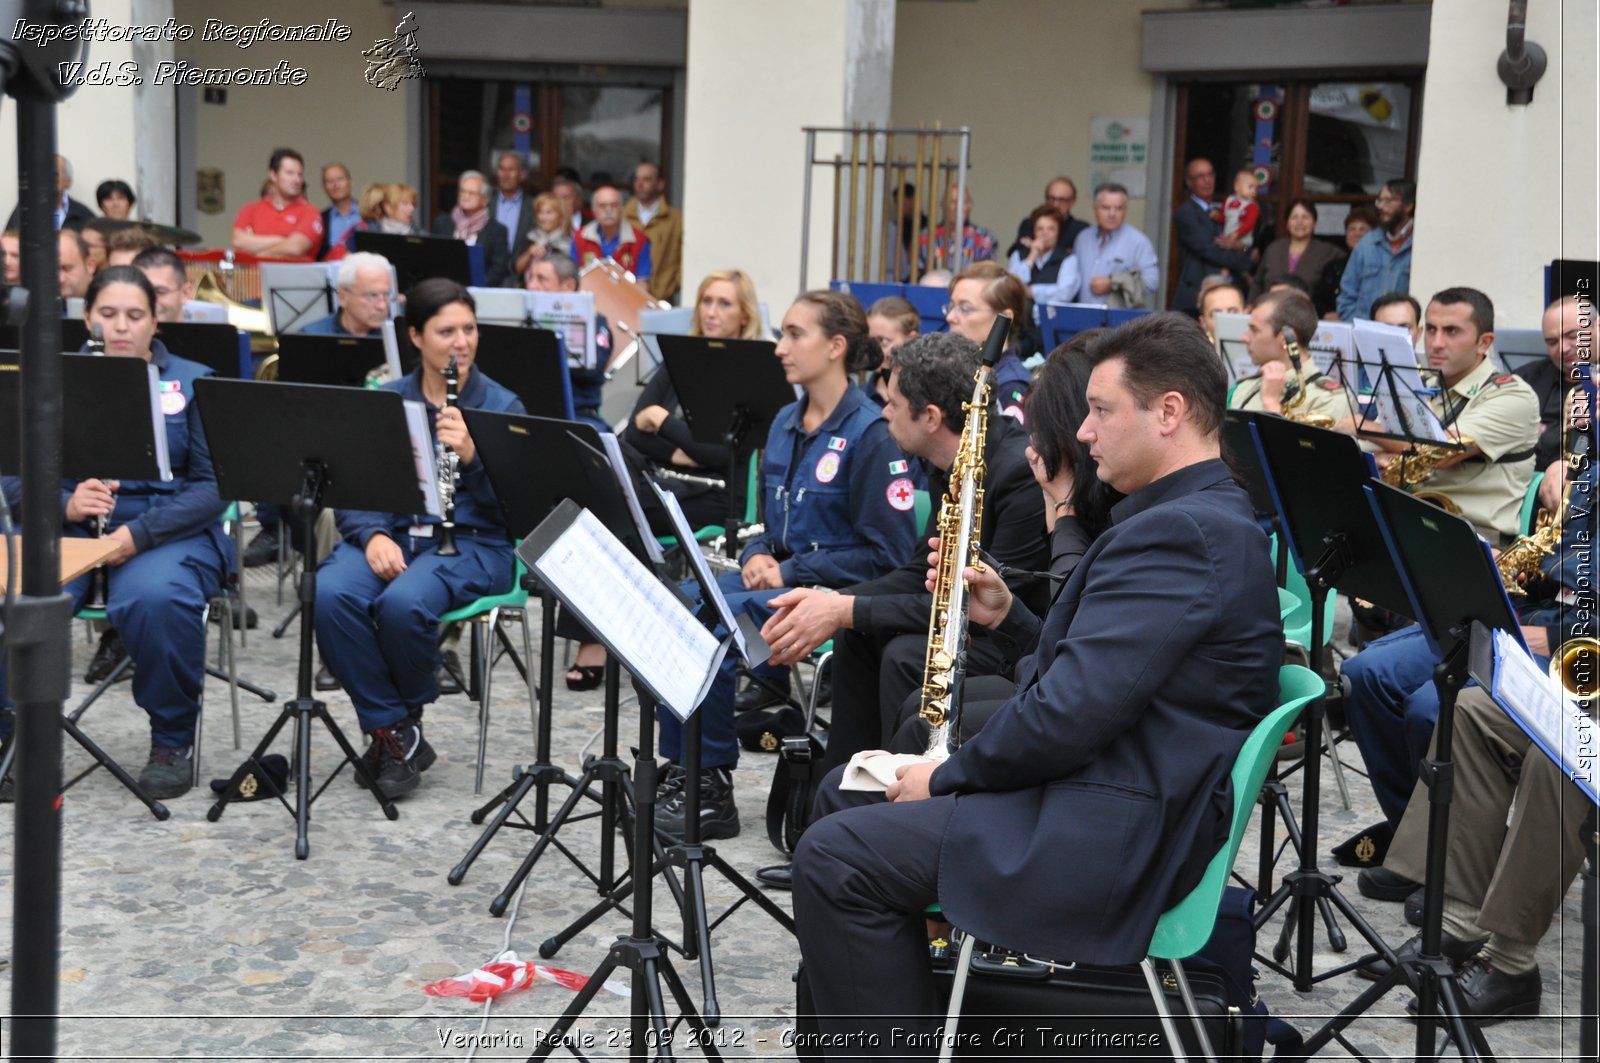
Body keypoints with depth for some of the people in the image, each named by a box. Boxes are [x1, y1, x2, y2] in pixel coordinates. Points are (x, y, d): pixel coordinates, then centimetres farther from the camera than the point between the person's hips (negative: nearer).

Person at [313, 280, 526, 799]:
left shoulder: (501, 406, 4)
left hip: (471, 541, -3)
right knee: (331, 595, -30)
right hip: (391, 534, 3)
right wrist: (372, 535, -14)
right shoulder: (383, 402, 11)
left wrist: (470, 455, -22)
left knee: (403, 603, -35)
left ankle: (409, 715, -2)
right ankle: (390, 730, -14)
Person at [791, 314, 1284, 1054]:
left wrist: (949, 776, -12)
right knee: (842, 794, 17)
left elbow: (1072, 713, -26)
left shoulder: (1177, 532, -20)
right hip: (1122, 798, 11)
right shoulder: (1209, 517, 14)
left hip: (1115, 837, -11)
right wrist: (1008, 617, 7)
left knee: (834, 856, -17)